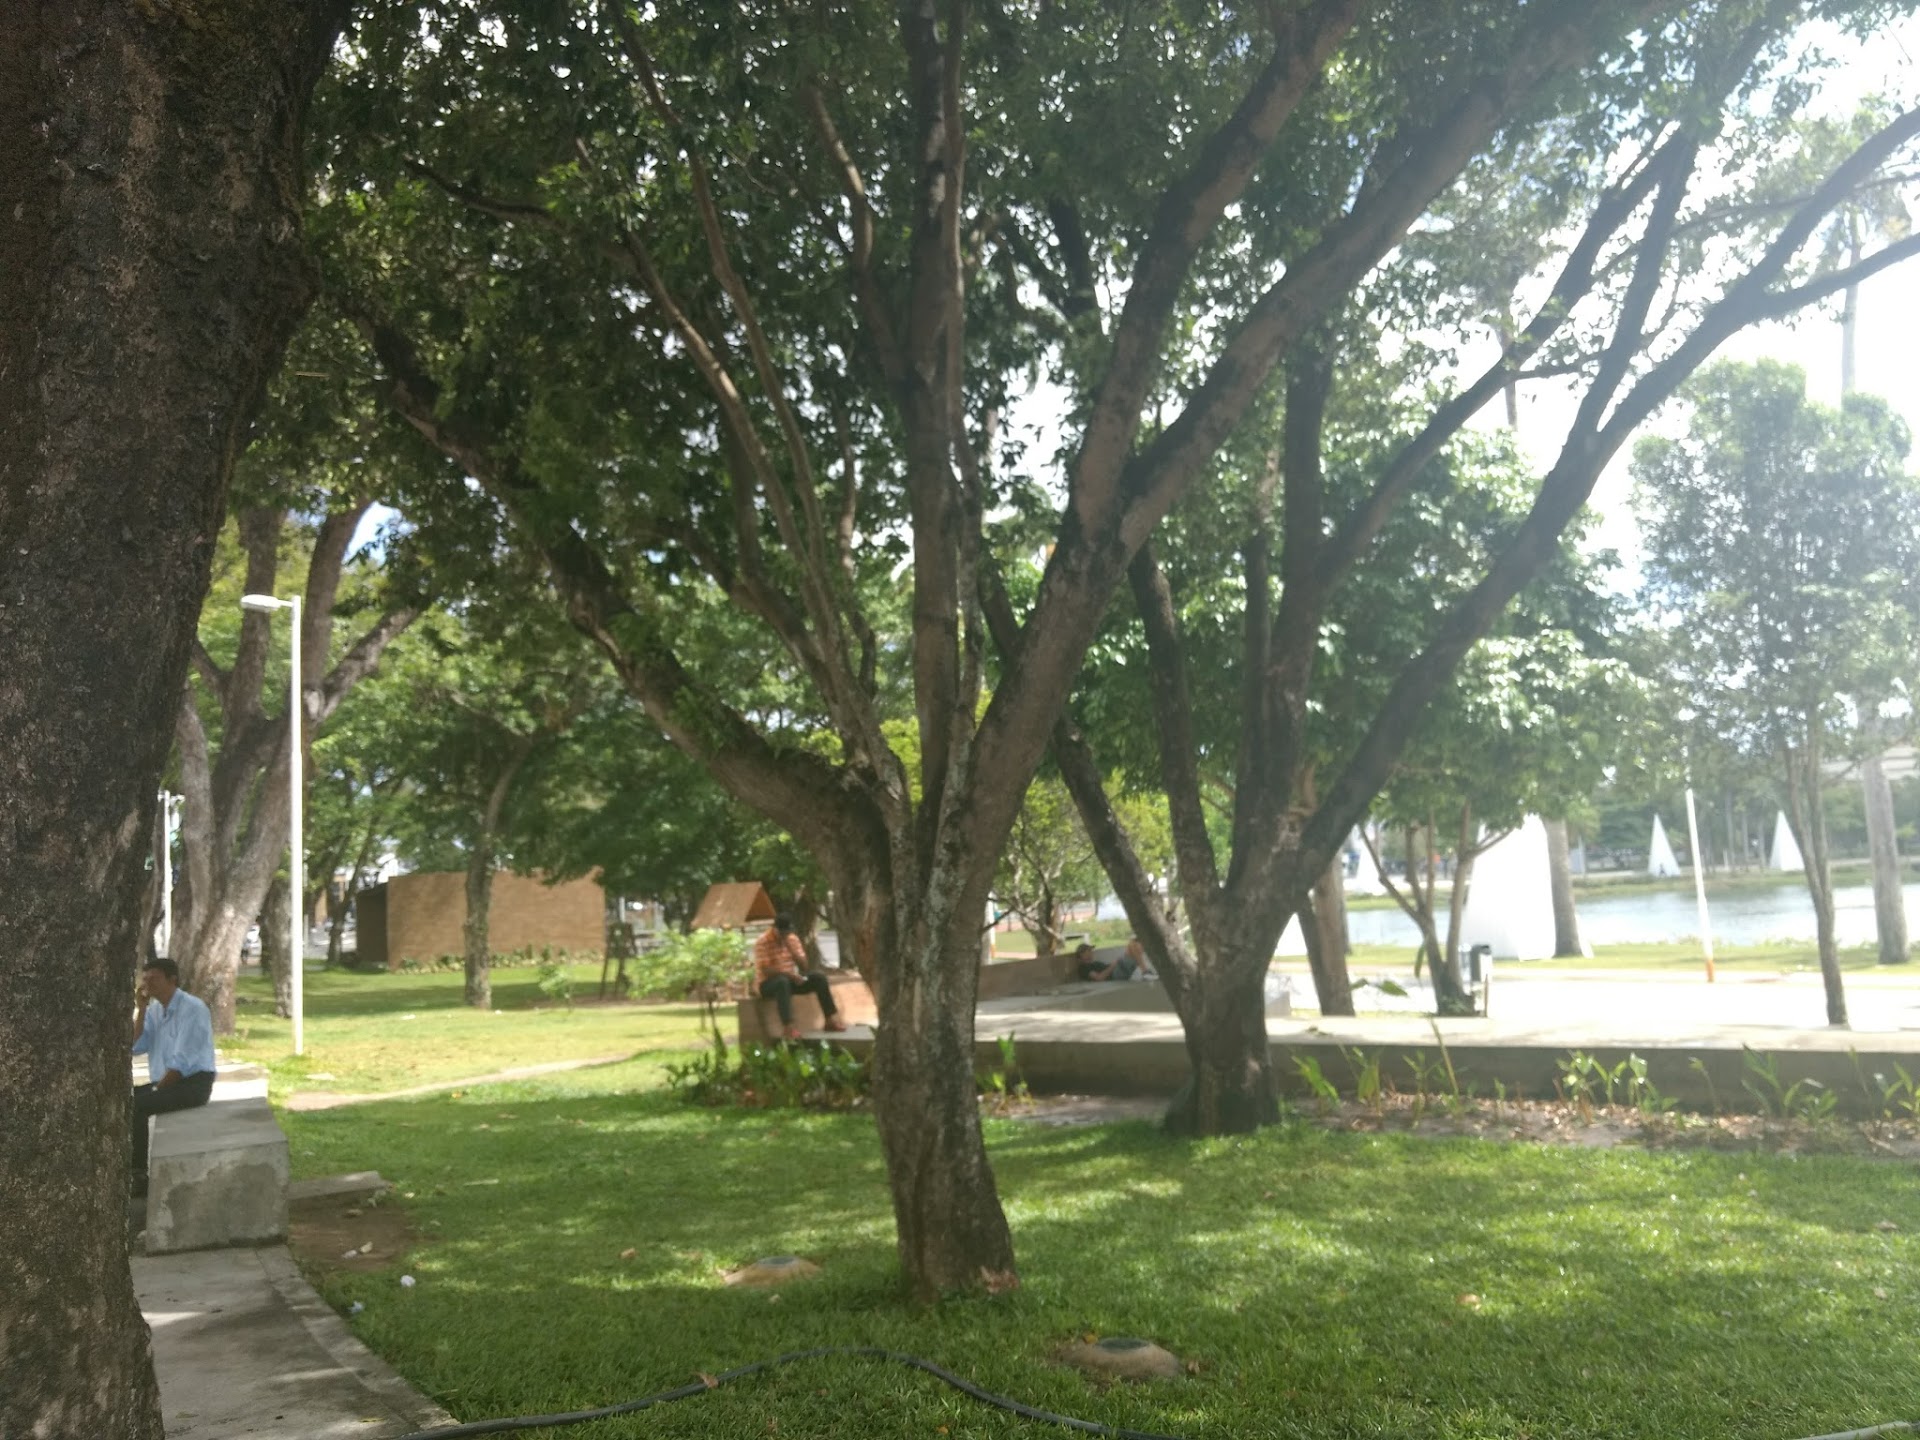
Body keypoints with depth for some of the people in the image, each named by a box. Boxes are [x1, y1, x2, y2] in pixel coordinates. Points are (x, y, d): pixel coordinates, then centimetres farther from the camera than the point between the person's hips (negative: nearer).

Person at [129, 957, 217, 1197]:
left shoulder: (193, 1008, -14)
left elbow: (182, 1062, -17)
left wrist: (156, 1090, -15)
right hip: (166, 1081, 8)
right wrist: (141, 1009, -4)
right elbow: (135, 1047, 0)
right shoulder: (154, 1009, 11)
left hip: (193, 1084, -8)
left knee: (135, 1107, -24)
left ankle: (139, 1175, -13)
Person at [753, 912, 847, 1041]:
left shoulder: (793, 939, 3)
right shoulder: (762, 943, -15)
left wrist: (790, 947, -15)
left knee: (819, 977, -13)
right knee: (783, 981, -40)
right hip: (768, 983, -6)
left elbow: (803, 966, -2)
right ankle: (788, 1026, -45)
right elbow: (766, 971, -22)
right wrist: (790, 974, -29)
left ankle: (831, 1019, -11)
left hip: (790, 979, 6)